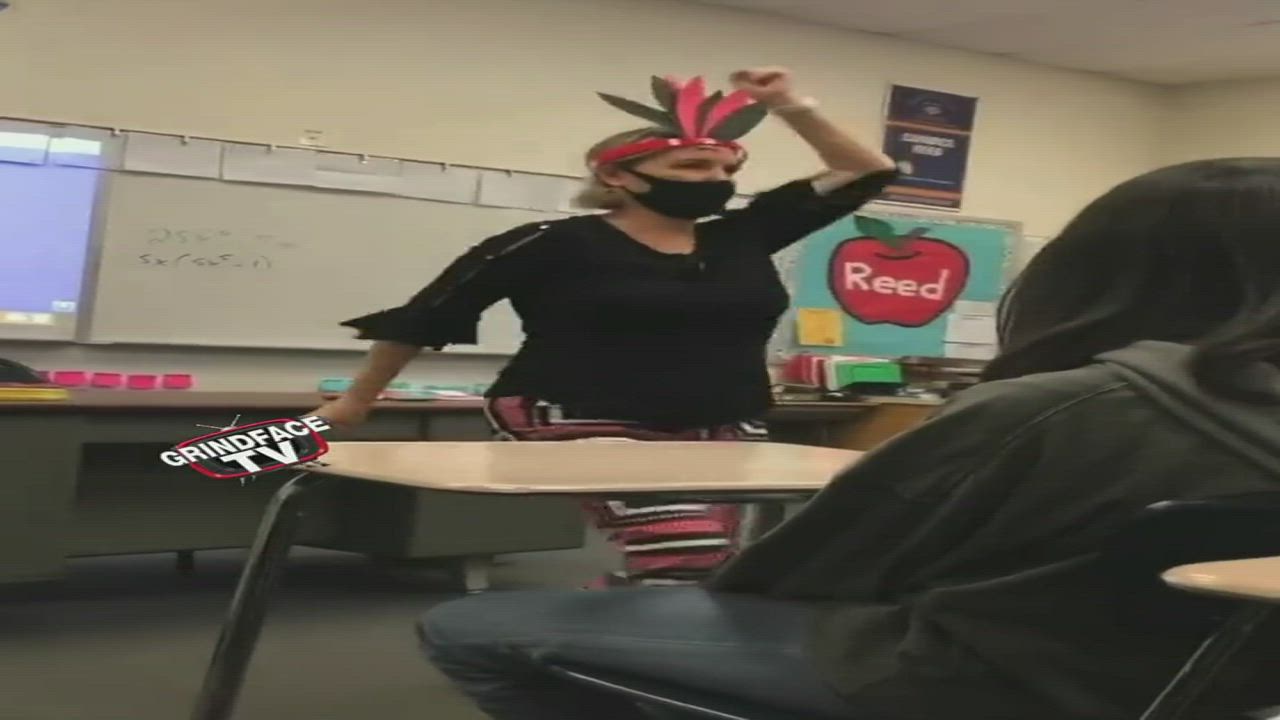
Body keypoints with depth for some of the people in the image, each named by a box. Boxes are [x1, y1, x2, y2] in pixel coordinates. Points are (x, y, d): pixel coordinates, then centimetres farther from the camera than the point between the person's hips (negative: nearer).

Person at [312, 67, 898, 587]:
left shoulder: (740, 239, 10)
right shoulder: (549, 245, -4)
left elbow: (866, 173, 16)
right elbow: (422, 318, 4)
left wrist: (792, 108, 6)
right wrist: (356, 401, 12)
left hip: (719, 434, 7)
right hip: (581, 428, -7)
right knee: (683, 556, -26)